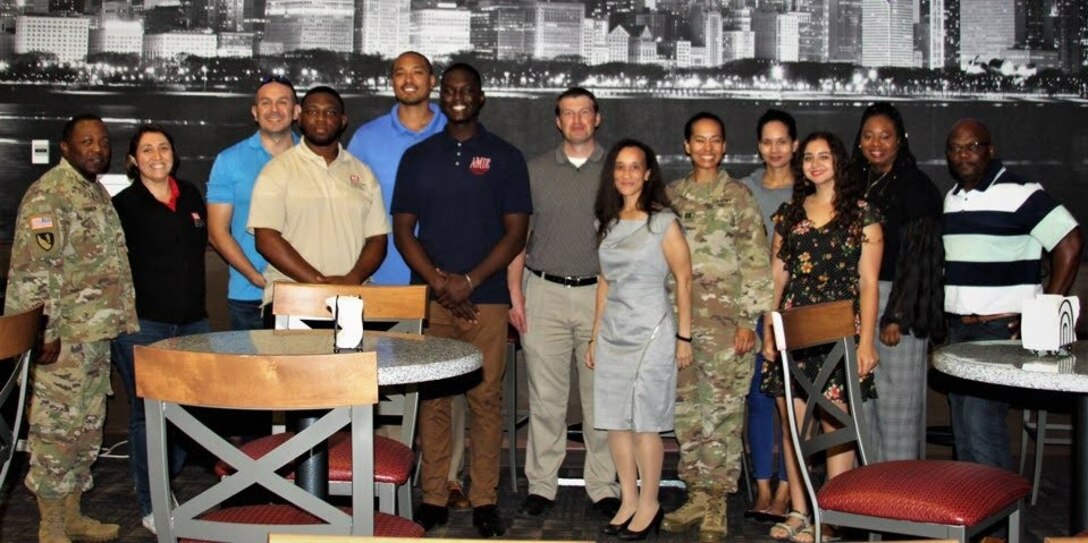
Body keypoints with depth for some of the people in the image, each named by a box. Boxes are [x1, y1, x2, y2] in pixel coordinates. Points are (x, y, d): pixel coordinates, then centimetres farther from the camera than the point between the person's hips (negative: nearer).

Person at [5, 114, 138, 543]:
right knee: (57, 428, -2)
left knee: (87, 427, 15)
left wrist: (119, 320, 19)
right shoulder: (47, 194, -13)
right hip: (64, 337, -9)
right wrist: (44, 333, -21)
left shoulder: (97, 192, 15)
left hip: (97, 333, 9)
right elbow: (32, 270, -18)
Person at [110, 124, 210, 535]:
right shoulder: (123, 206, -5)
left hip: (193, 321, 6)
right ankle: (152, 507, 10)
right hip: (142, 324, -6)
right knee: (148, 413, -1)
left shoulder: (190, 196, 11)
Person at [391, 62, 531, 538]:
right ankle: (433, 497, 11)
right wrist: (439, 283, -8)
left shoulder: (505, 158, 5)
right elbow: (403, 231, 6)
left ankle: (484, 499, 8)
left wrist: (468, 281, -10)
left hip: (486, 298, -1)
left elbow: (516, 232, 0)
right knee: (432, 398, 3)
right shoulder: (417, 157, 10)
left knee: (486, 398, 0)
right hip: (429, 298, 1)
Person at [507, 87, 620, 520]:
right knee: (546, 396, 3)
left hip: (601, 294, 0)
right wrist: (515, 293, 0)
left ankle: (603, 487, 13)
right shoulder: (535, 171, 8)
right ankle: (541, 485, 12)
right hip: (544, 293, 0)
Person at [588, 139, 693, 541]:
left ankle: (649, 505, 10)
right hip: (612, 332, 6)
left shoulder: (663, 222, -6)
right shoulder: (607, 223, 11)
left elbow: (683, 278, -5)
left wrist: (684, 336, -8)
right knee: (615, 420, 7)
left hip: (651, 332, -6)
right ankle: (628, 500, 18)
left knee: (645, 421, -2)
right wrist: (595, 337, 15)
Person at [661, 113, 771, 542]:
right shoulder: (671, 196, 11)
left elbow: (755, 262, -4)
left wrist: (748, 320, -10)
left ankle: (716, 505, 7)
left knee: (724, 411, -1)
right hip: (680, 319, 4)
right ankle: (696, 497, 19)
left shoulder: (739, 197, -1)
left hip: (725, 321, -4)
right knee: (686, 410, 8)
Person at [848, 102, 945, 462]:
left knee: (897, 396, -4)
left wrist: (897, 315, -16)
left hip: (900, 300, -7)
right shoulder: (858, 184, 14)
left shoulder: (915, 186, -7)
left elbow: (916, 255, -12)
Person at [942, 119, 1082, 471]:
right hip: (958, 329, 8)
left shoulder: (1019, 192, -10)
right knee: (963, 428, 11)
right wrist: (946, 316, 14)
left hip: (1000, 328, -8)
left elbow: (1070, 244, -15)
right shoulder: (951, 197, 14)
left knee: (982, 425, -12)